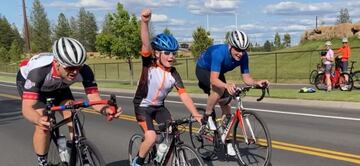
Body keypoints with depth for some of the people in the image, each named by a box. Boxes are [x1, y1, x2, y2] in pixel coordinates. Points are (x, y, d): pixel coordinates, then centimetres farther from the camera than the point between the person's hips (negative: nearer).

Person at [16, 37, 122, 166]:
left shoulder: (84, 71, -34)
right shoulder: (38, 70, -43)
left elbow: (94, 99, -35)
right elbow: (27, 108, -45)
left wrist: (106, 109, -58)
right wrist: (39, 120, -68)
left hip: (57, 85, 3)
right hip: (28, 81, -3)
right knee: (44, 125, -20)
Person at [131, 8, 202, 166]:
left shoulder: (173, 73, -11)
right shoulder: (149, 64, -21)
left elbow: (184, 95, -15)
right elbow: (146, 45, -39)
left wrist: (196, 114, -26)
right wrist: (145, 22, -56)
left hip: (159, 107, 5)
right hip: (142, 106, -5)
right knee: (151, 137, -21)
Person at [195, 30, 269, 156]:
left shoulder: (243, 56, -23)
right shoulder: (219, 52, -39)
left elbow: (246, 78, -19)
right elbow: (213, 79, -46)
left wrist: (257, 83, -39)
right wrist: (227, 85, -65)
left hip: (218, 73, 5)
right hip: (203, 70, -5)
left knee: (225, 105, -2)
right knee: (219, 88, -37)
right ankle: (207, 116, -12)